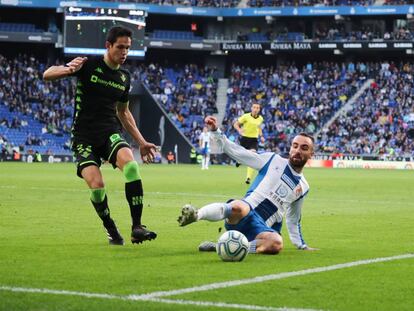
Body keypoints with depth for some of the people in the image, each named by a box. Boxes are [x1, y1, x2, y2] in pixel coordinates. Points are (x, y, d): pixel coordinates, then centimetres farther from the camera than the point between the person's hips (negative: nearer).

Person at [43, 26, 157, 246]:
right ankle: (111, 230, 5)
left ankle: (137, 227, -27)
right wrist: (68, 69, -33)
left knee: (130, 163, -29)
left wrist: (141, 142, 19)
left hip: (111, 133, 3)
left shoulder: (124, 78, 11)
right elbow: (47, 75, -11)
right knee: (96, 184, -22)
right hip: (84, 137, -3)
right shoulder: (89, 65, -5)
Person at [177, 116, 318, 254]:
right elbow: (236, 151, 8)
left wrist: (302, 245, 33)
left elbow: (293, 220, 34)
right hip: (244, 212, -3)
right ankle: (195, 214, -30)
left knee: (276, 243, -38)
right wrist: (215, 131, -3)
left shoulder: (303, 187, 22)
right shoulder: (273, 160, 11)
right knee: (238, 208, -46)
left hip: (262, 228, 4)